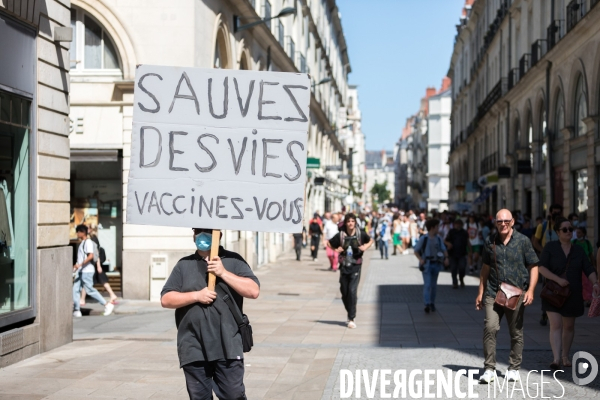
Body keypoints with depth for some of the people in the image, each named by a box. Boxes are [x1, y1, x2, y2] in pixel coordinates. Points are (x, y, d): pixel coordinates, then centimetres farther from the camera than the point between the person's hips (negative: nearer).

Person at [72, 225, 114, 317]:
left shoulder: (88, 242, -12)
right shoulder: (82, 243, 17)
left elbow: (91, 256, -23)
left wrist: (80, 264, -28)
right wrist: (76, 265, 21)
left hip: (86, 271, -10)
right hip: (80, 271, 10)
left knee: (90, 290, -7)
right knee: (75, 289, 3)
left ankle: (107, 305, 1)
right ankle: (77, 310, 3)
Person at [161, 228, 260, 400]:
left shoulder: (233, 261, 7)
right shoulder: (184, 265, 11)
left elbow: (253, 290, -4)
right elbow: (166, 299, 5)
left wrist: (223, 273, -11)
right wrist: (196, 296, -9)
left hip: (227, 347, -2)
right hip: (194, 349, 2)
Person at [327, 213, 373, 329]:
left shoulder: (360, 234, -4)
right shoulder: (340, 235, -3)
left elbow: (370, 240, 15)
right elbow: (329, 243, 12)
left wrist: (366, 246, -4)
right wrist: (336, 249, -5)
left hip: (355, 267, -2)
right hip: (344, 266, 2)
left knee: (352, 291, -14)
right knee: (344, 293, 9)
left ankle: (352, 319, -10)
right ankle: (350, 314, 31)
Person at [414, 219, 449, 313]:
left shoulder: (438, 238, 5)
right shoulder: (423, 239, -8)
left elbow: (444, 250, 2)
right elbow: (416, 251, -5)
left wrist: (446, 258, -17)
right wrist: (420, 259, -22)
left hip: (436, 264, 4)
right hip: (426, 265, -4)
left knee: (434, 285, 12)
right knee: (427, 284, -13)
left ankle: (432, 303, 26)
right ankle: (427, 305, -19)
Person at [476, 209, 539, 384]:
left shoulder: (523, 241, 0)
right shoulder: (490, 242, 8)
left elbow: (533, 267, 2)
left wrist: (530, 290, -9)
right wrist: (481, 292, 13)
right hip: (493, 293, 1)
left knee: (516, 333, 7)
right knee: (490, 328, -13)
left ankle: (514, 369, 21)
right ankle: (489, 369, -6)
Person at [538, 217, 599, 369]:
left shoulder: (579, 250, 6)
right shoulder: (550, 247, -2)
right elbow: (541, 267, -9)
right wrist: (558, 279, -21)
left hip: (572, 294, 3)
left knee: (569, 326, 13)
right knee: (555, 325, -13)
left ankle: (565, 356, 30)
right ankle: (556, 359, -19)